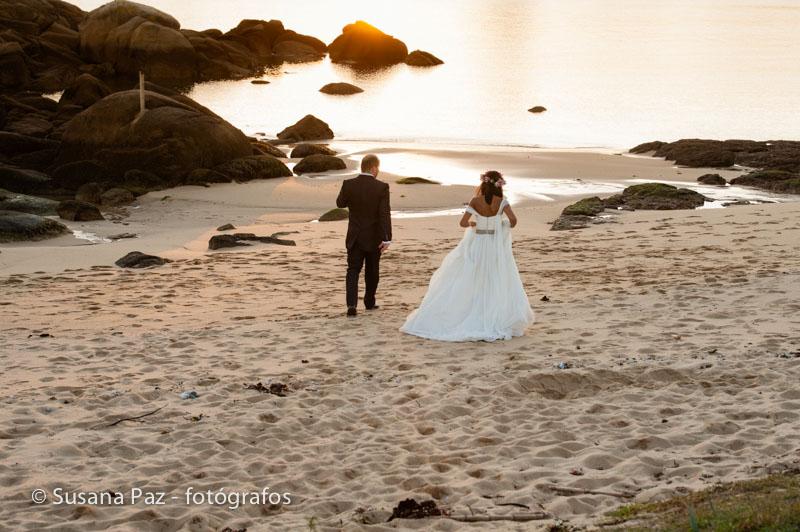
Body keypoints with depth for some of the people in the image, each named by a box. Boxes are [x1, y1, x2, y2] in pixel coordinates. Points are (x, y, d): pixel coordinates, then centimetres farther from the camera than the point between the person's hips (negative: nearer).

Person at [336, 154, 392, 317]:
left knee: (353, 270, 4)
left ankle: (351, 304, -15)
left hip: (355, 238, 1)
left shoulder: (349, 184, -8)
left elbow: (340, 203, 9)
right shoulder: (381, 187, -15)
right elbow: (385, 214, -19)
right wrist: (387, 238, -18)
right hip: (374, 238, -1)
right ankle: (369, 302, 30)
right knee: (372, 271, 17)